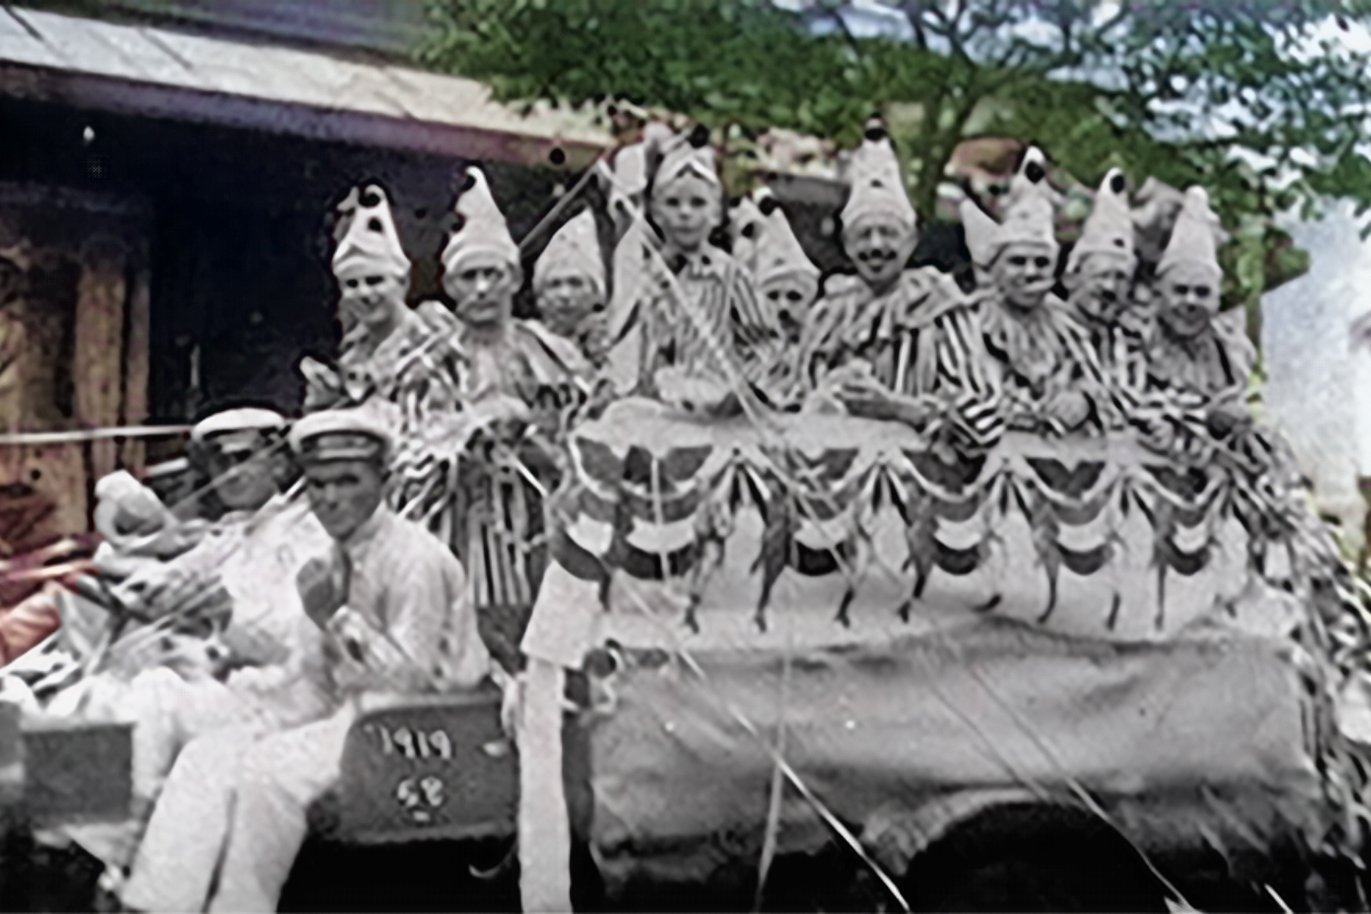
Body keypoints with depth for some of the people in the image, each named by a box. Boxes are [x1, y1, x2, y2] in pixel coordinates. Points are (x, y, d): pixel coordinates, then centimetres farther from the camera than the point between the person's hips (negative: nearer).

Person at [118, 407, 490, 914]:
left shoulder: (415, 558, -17)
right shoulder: (339, 555, 10)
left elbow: (412, 677, -21)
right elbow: (319, 670, 17)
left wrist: (339, 617, -24)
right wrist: (284, 723, 1)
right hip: (353, 714, 9)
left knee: (269, 767, -25)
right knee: (209, 754, -1)